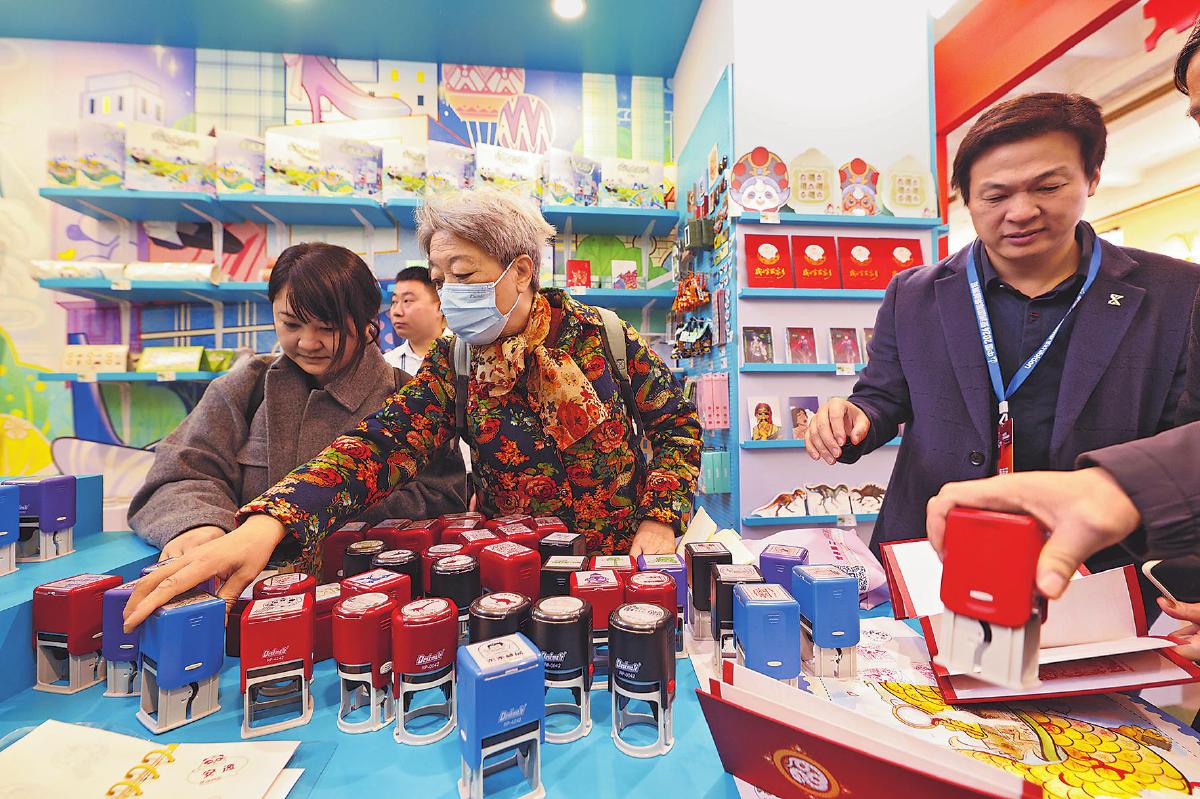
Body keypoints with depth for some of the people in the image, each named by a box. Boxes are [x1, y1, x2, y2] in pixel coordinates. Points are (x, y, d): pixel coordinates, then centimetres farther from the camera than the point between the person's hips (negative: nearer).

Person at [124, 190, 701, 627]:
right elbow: (383, 444, -17)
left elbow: (677, 423, -2)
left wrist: (659, 522, -12)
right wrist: (267, 524, -32)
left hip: (622, 567, -1)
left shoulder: (603, 336, -8)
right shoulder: (454, 366, -3)